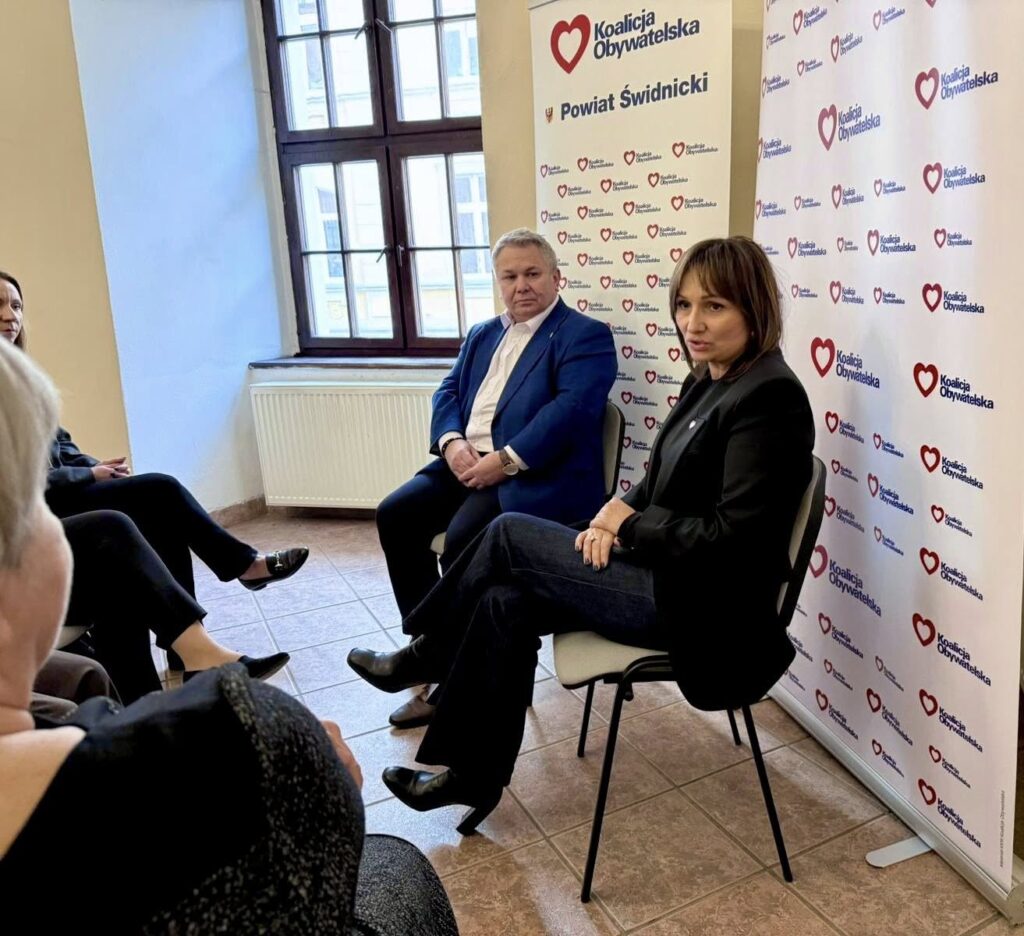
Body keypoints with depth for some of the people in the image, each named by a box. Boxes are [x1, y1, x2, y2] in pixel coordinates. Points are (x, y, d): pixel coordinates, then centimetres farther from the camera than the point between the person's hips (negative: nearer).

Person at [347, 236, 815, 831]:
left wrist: (629, 521, -12)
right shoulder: (707, 380, 8)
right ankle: (473, 775, 9)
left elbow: (728, 540, -23)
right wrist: (617, 514, -4)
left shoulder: (769, 398, -19)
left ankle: (429, 657, 16)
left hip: (703, 608, -8)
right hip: (668, 574, 8)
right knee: (505, 602, -5)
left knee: (510, 534, -8)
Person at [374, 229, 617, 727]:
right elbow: (448, 392, 14)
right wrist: (451, 442, -8)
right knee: (394, 515, -10)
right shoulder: (483, 334, 21)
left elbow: (572, 409, -17)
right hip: (467, 461, 8)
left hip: (533, 474, -7)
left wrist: (505, 460, -22)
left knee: (462, 541, -28)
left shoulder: (585, 335, -3)